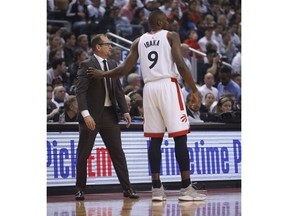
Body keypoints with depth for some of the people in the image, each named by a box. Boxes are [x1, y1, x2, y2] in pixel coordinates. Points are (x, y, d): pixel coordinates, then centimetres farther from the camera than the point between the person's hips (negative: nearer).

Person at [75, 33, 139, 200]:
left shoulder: (113, 64, 11)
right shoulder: (87, 65, -8)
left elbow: (119, 90, 14)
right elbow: (80, 92, -15)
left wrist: (125, 111, 5)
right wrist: (86, 114, -25)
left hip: (110, 113, 5)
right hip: (92, 115, -5)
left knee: (118, 153, 4)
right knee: (83, 154, 2)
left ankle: (127, 188, 7)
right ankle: (80, 189, 12)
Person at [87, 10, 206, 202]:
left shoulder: (139, 42, 15)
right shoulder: (171, 36, 3)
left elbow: (125, 69, 11)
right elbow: (181, 65, -9)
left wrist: (102, 75, 26)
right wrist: (194, 90, -4)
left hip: (149, 88, 5)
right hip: (168, 86, -5)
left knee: (155, 138, 7)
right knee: (180, 136, -4)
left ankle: (157, 188, 4)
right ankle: (186, 188, -7)